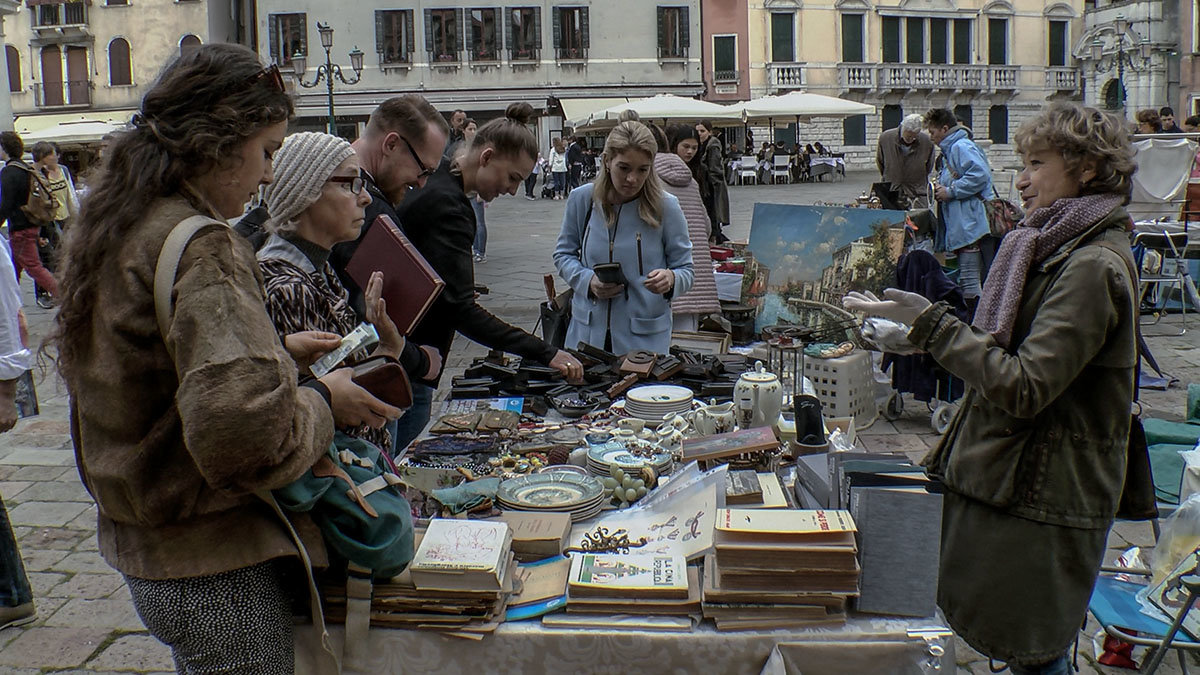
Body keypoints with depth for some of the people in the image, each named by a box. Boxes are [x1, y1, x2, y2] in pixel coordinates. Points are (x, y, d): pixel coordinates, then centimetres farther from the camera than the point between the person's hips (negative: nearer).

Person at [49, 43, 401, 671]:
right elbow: (242, 427, -34)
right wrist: (322, 401, -16)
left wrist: (275, 350, 11)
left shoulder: (107, 229, 5)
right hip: (215, 563, -9)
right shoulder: (203, 249, -23)